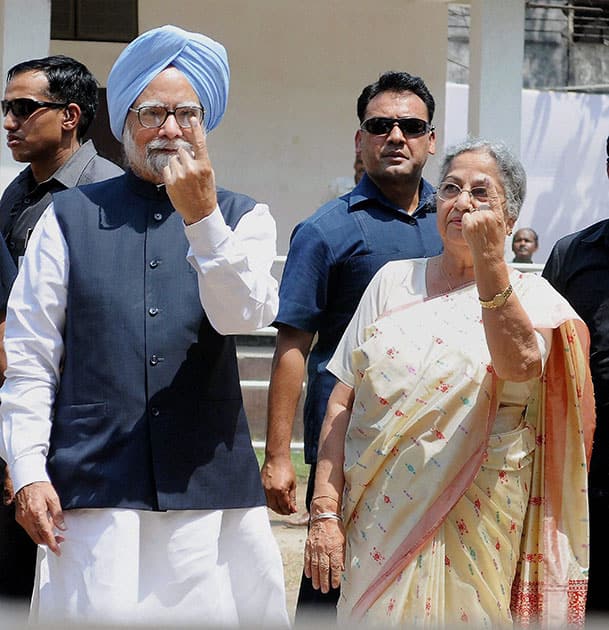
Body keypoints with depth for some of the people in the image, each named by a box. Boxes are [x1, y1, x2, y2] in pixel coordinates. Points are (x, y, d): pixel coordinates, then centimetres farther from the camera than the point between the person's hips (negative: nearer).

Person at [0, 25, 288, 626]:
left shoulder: (243, 217, 11)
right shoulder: (69, 217, 8)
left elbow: (243, 315, -8)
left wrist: (203, 217, -18)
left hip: (210, 484, 1)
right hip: (91, 487, -1)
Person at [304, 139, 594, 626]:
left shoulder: (530, 295, 0)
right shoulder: (394, 281, 8)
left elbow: (521, 365, -24)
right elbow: (343, 401, 5)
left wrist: (489, 259, -28)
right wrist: (324, 512, -3)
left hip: (474, 527, -2)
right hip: (378, 519, 3)